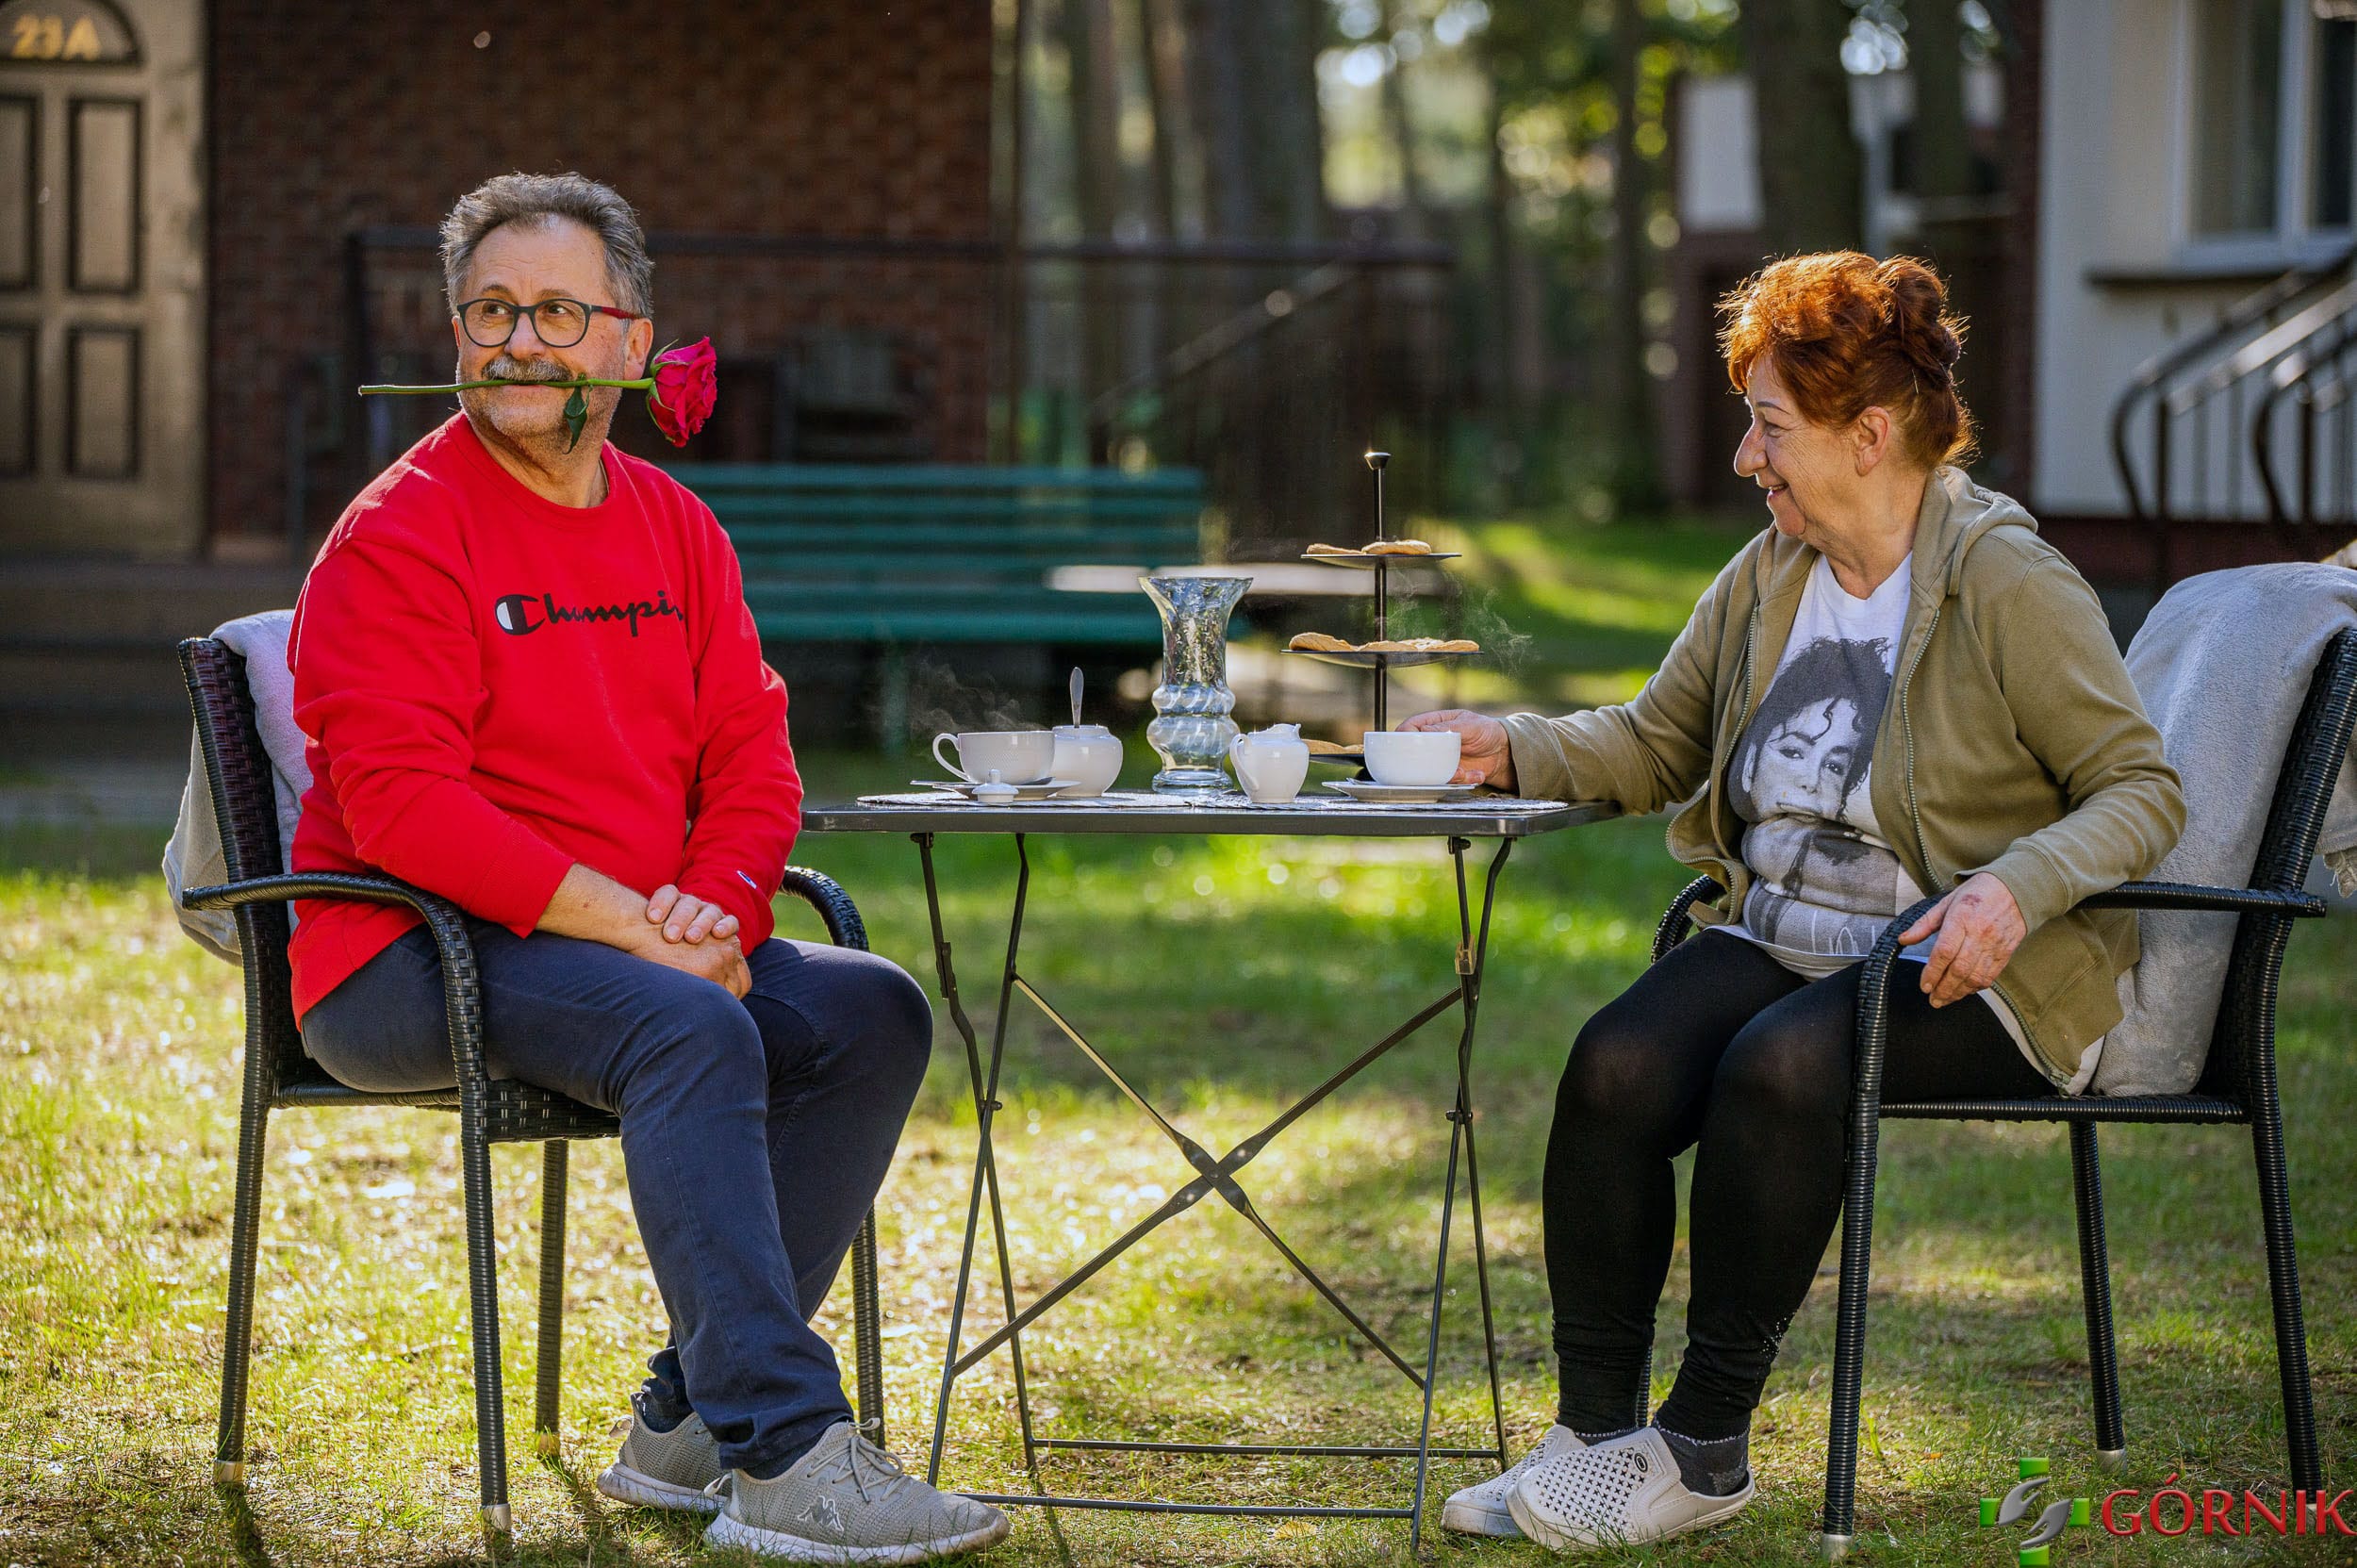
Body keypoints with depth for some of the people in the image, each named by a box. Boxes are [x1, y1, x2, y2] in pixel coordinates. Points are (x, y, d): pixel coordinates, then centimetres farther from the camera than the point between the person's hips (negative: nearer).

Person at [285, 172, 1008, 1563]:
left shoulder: (676, 530, 13)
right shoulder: (394, 539, -9)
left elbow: (752, 762, 10)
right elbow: (402, 806, -18)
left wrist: (712, 907, -12)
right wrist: (628, 924, -22)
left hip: (653, 940, 7)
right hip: (405, 965, -7)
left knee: (873, 1013, -13)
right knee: (691, 1031, -32)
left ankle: (689, 1423, -9)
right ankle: (785, 1456, -36)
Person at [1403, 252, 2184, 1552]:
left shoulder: (2011, 588, -10)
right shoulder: (1765, 579, 11)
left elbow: (2141, 794, -9)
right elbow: (1654, 741, 21)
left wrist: (2017, 889, -27)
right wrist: (1512, 750, 2)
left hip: (1959, 965, -6)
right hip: (1776, 933, 6)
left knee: (1777, 1067, -34)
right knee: (1615, 1066, -23)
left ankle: (1704, 1447, -22)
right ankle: (1594, 1428, -15)